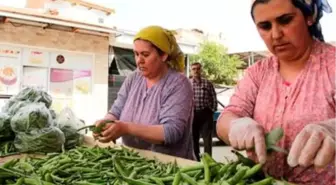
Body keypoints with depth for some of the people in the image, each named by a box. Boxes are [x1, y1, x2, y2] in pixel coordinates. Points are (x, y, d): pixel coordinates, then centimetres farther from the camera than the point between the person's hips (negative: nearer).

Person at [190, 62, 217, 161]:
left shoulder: (207, 83, 3)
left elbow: (214, 99, 4)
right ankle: (196, 160, 25)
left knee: (207, 139, -1)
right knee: (194, 139, 11)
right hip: (192, 114, 1)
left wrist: (212, 111, -2)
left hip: (205, 114, -1)